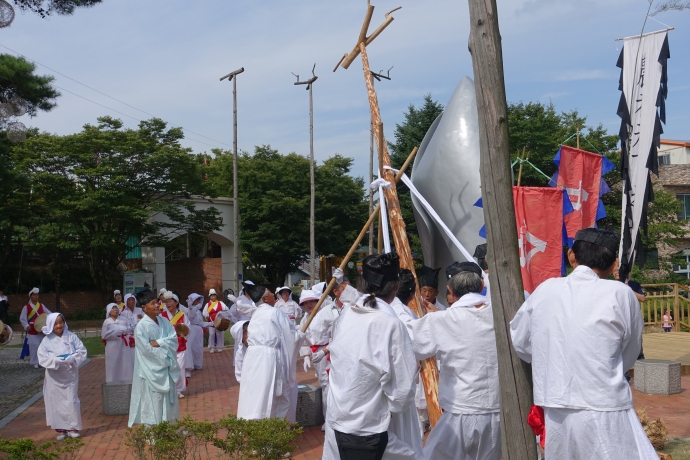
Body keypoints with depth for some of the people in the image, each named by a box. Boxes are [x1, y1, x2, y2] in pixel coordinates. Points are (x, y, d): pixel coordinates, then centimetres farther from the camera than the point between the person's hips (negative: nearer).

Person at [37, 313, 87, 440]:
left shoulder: (71, 337, -2)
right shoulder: (47, 340, -4)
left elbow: (82, 351, -3)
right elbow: (42, 357, -11)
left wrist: (72, 358, -20)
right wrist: (55, 360, -24)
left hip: (70, 375, 0)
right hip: (54, 377, 0)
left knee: (71, 401, 1)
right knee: (56, 402, 5)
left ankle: (73, 427, 11)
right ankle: (60, 429, 15)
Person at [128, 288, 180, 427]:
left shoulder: (164, 321, 4)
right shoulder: (141, 326, -15)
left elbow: (174, 339, -2)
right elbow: (146, 349, -18)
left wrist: (158, 343, -17)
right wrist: (164, 353, -11)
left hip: (166, 367, 6)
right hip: (151, 370, -6)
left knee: (168, 400, 14)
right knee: (152, 402, 0)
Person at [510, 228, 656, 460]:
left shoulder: (544, 290, 2)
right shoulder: (620, 293, -7)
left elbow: (519, 342, 14)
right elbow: (629, 356, 6)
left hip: (555, 415, 4)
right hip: (604, 413, -4)